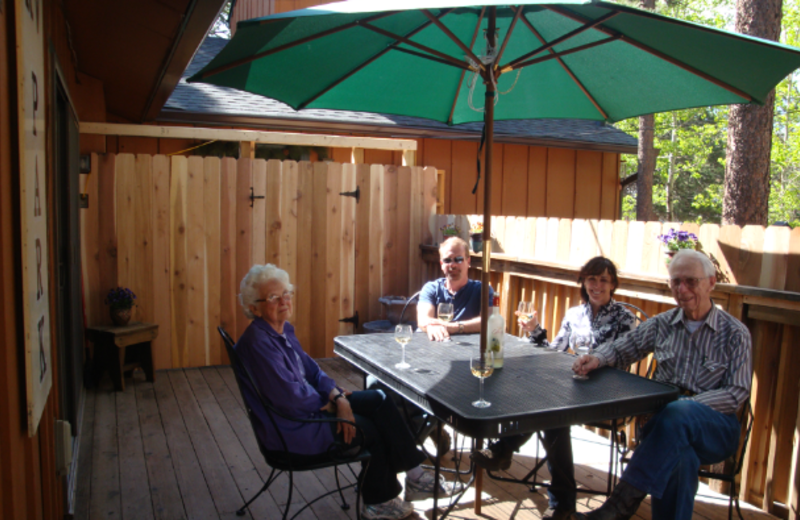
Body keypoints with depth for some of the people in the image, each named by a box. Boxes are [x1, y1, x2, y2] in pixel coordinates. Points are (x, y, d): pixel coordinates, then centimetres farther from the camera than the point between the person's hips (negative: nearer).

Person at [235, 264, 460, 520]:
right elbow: (289, 397, -27)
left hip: (305, 406, 9)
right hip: (288, 428, -9)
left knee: (378, 400, 0)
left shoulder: (284, 329, 6)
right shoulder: (257, 343, -25)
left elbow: (311, 369, 8)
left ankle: (413, 475, 6)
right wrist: (329, 401, -10)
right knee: (367, 429, -4)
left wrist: (338, 398, -9)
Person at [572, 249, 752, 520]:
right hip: (665, 415, 2)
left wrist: (686, 404, -20)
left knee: (677, 413, -38)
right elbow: (623, 348, 16)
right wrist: (597, 358, -9)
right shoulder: (663, 324, 12)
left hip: (715, 425, -2)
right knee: (680, 457, -36)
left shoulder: (735, 333, 3)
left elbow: (737, 394, -4)